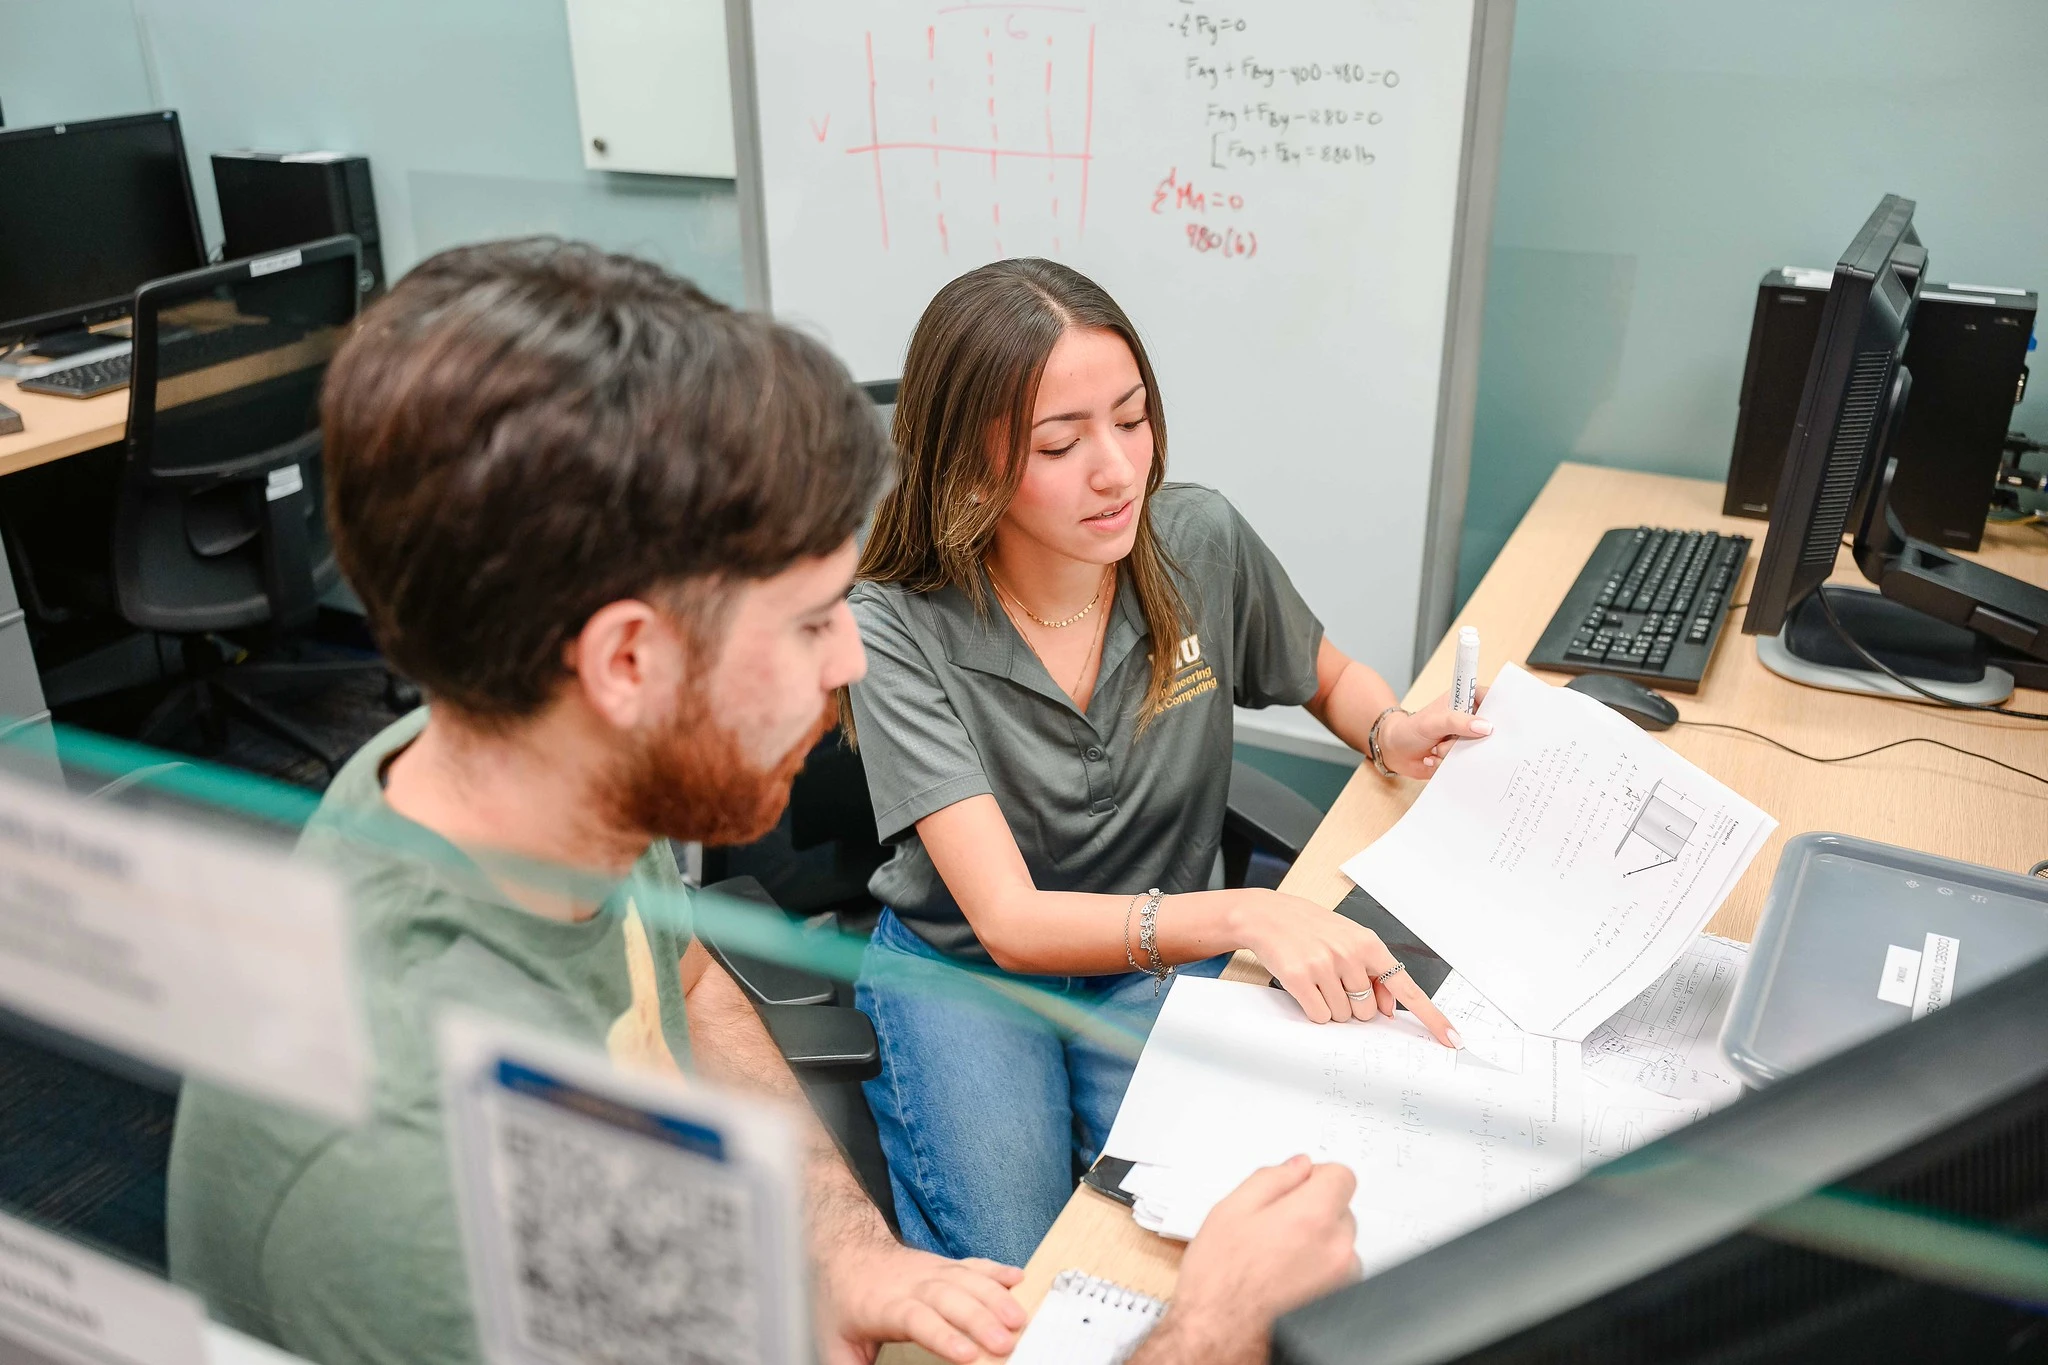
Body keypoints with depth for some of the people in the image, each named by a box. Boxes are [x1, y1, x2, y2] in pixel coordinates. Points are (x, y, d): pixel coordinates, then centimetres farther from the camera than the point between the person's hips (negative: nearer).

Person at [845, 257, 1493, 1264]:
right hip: (962, 967, -2)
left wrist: (1392, 732, -13)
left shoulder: (1200, 541, -11)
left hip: (1163, 960, 3)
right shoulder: (898, 632, -23)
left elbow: (1330, 678, 11)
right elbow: (1008, 921, -29)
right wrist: (1248, 915, -44)